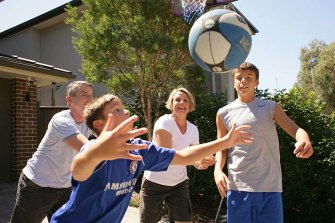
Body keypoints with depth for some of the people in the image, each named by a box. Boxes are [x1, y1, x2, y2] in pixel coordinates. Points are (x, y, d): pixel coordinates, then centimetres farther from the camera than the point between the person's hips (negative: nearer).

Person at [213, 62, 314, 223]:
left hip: (269, 186, 0)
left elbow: (295, 129, -6)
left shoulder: (271, 108, 5)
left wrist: (305, 140, -30)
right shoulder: (224, 113, 6)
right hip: (238, 186, 0)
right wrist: (218, 170, -9)